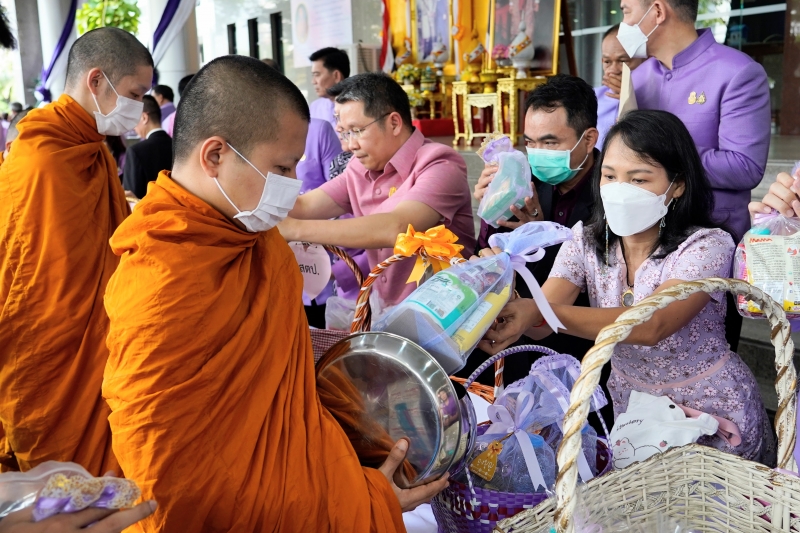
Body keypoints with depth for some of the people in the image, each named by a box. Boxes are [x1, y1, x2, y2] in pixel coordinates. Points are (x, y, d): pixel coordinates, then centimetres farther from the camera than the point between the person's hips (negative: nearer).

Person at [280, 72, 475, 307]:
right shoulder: (360, 169, 6)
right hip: (387, 309, 6)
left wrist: (294, 229, -30)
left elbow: (396, 228, -30)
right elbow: (303, 206, 0)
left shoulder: (439, 164, -15)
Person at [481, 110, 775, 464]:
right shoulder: (586, 242, -6)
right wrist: (507, 309, -45)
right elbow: (539, 324, -20)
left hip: (712, 418, -3)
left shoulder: (707, 246, -20)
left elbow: (651, 325, -37)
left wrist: (540, 311, -48)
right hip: (630, 410, 3)